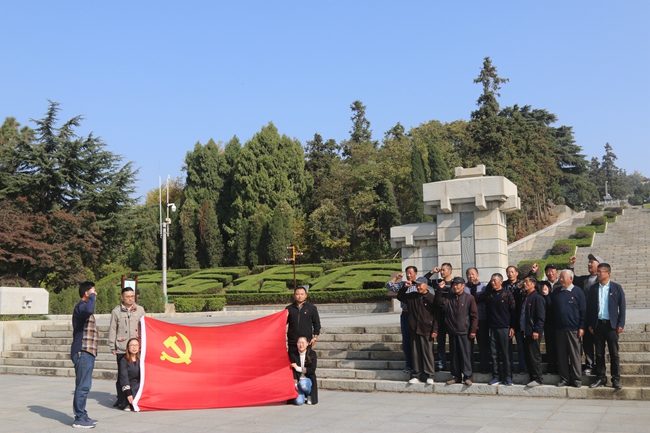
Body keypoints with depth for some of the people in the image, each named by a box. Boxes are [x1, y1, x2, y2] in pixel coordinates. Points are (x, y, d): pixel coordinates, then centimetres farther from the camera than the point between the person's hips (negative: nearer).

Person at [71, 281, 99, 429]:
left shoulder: (83, 307, 20)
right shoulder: (81, 306, -13)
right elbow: (89, 310, -37)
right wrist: (92, 296, -22)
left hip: (87, 353, 11)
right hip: (83, 352, -11)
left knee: (84, 386, 14)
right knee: (83, 386, -8)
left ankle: (82, 415, 21)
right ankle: (79, 419, -4)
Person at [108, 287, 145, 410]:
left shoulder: (140, 310, 9)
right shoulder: (116, 311, 5)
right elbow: (112, 330, 8)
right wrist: (112, 347, 5)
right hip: (121, 349, -1)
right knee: (122, 375, -1)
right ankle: (122, 400, 8)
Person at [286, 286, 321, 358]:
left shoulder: (312, 308, 5)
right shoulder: (289, 308, 8)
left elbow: (317, 324, 7)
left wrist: (315, 337, 2)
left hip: (307, 342, -1)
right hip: (292, 342, 1)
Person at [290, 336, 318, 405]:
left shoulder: (312, 354, -3)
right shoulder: (293, 355, 1)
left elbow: (312, 370, -9)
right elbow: (293, 371, -3)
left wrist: (298, 368, -12)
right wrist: (295, 383, -16)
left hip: (308, 379, 0)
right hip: (298, 380, 0)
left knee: (303, 383, -37)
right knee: (299, 402, -23)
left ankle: (309, 395, -3)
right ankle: (302, 395, 14)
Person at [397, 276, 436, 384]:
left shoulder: (431, 298, -4)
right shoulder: (411, 296, 9)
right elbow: (400, 297, 23)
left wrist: (435, 330, -7)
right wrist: (404, 287, 6)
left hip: (426, 331, -4)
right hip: (414, 330, 4)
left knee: (427, 353, 0)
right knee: (415, 353, 8)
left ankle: (429, 376, 8)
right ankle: (416, 375, 14)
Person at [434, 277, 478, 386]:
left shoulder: (469, 298, -4)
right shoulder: (446, 297, 4)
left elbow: (474, 315, -4)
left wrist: (473, 330, -9)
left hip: (464, 332, -3)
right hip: (452, 331, 4)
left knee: (465, 354, 0)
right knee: (454, 355, 9)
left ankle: (467, 376, 8)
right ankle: (456, 376, 17)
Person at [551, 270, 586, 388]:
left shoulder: (577, 292, -1)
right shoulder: (556, 293, 10)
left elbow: (583, 311, -2)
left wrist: (581, 327, -7)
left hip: (573, 329, -4)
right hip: (559, 329, 4)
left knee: (575, 355, 0)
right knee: (561, 355, 6)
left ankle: (576, 379, 8)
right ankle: (564, 378, 14)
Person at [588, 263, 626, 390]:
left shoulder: (617, 288, -1)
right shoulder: (593, 288, 6)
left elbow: (622, 307, -1)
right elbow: (589, 307, 8)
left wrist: (620, 324, -6)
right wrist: (589, 324, 3)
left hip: (611, 324, -3)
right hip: (598, 324, 3)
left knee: (614, 354, 2)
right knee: (599, 353, 7)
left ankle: (616, 380, 9)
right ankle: (600, 378, 14)